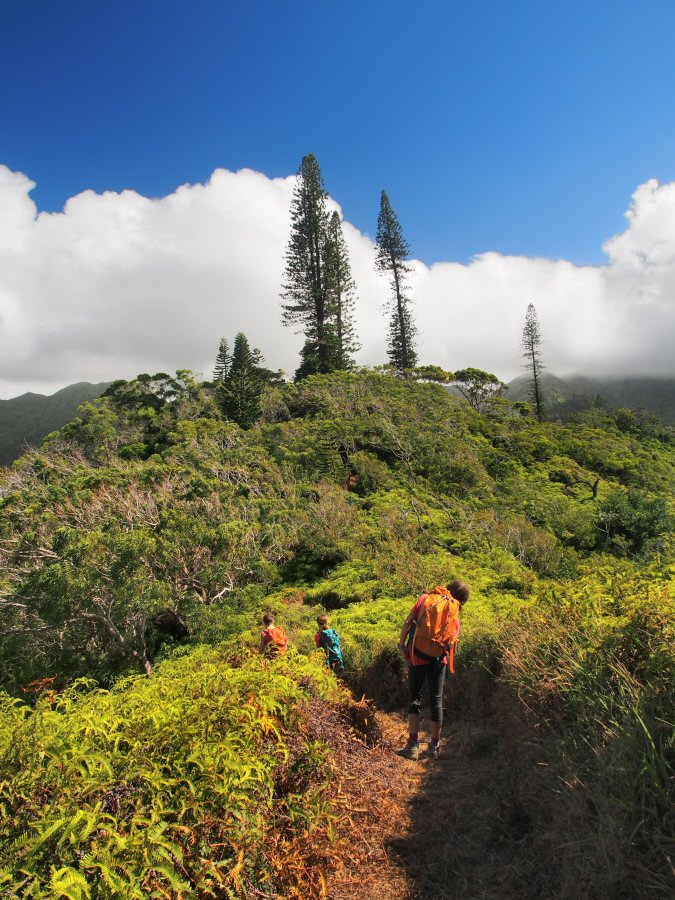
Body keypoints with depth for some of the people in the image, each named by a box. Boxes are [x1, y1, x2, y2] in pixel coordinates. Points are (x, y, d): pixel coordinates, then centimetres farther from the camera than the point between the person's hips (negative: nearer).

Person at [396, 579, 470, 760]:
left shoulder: (425, 599, 2)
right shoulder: (455, 613, 3)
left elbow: (407, 623, -5)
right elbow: (453, 641, -1)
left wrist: (402, 644, 4)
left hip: (416, 656, 0)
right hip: (437, 659, 1)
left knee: (414, 698, 11)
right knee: (436, 700, 14)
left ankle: (413, 744, 2)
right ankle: (434, 746, 25)